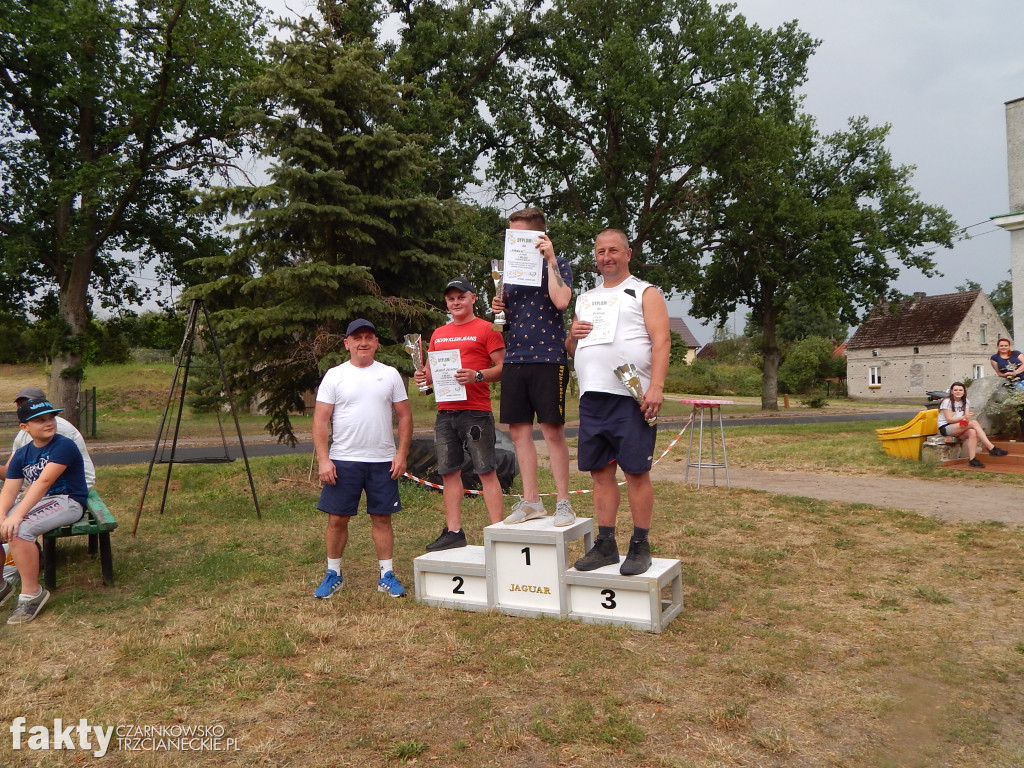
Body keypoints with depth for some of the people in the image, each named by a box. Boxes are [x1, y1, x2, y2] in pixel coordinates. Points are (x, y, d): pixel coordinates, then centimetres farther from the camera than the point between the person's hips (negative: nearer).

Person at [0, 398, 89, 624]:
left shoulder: (63, 446, -15)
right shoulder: (21, 455, 7)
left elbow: (43, 482, -25)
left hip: (67, 502, -8)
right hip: (35, 501, 8)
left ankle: (32, 593, -16)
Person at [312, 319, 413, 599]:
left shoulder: (390, 375, 6)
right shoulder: (334, 376, 1)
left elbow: (404, 416, 7)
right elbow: (320, 420, -2)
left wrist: (401, 454, -2)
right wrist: (323, 459, -10)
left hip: (383, 461, 1)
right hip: (342, 460, -1)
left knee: (382, 518, 7)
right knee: (337, 519, 5)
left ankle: (387, 575, 17)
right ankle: (333, 573, 22)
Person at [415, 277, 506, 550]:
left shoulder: (486, 329, 0)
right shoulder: (438, 334, 18)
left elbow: (502, 368, -5)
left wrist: (477, 376, -21)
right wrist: (424, 377, 0)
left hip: (476, 411, -6)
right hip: (445, 412, 6)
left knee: (487, 471, -4)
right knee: (449, 472, 8)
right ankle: (453, 531, 16)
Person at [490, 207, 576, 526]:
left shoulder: (557, 264, 0)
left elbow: (561, 300, -20)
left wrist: (550, 259, -13)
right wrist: (499, 308, 3)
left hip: (547, 358, -6)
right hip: (514, 358, 6)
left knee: (552, 430, -4)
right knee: (519, 430, 6)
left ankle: (563, 502, 7)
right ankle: (531, 501, 16)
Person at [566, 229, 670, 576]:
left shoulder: (646, 293, 6)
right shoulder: (585, 299, 23)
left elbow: (661, 341, -5)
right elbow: (571, 349, 27)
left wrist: (656, 386, -18)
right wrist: (573, 336, 2)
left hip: (631, 396, -5)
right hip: (591, 396, 5)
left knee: (636, 470, -4)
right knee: (600, 471, 6)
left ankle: (640, 547, 5)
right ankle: (605, 544, 15)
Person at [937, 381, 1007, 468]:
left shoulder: (966, 402, 11)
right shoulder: (947, 402, -7)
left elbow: (966, 416, -1)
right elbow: (949, 419, -16)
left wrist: (965, 420, -26)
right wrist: (964, 417, -31)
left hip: (958, 428, 6)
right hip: (945, 428, -6)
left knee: (972, 432, -30)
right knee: (974, 423, -27)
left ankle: (972, 459, -34)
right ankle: (992, 448, -32)